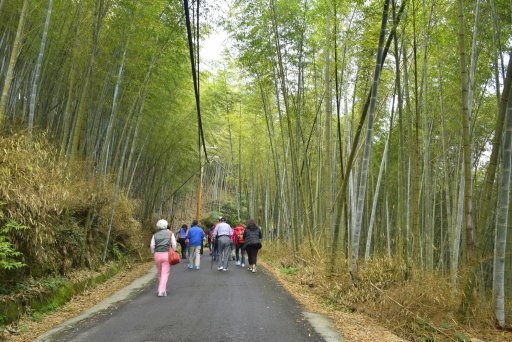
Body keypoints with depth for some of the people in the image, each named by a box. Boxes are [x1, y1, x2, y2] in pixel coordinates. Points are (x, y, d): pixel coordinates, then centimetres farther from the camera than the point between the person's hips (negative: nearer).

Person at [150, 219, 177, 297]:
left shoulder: (155, 235, 9)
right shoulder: (170, 233, 6)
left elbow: (152, 246, 0)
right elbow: (174, 244, -1)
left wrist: (153, 253, 13)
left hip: (157, 254, 2)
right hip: (167, 254, -2)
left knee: (159, 272, 18)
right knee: (165, 273, -2)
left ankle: (162, 288, 31)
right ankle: (162, 291, -10)